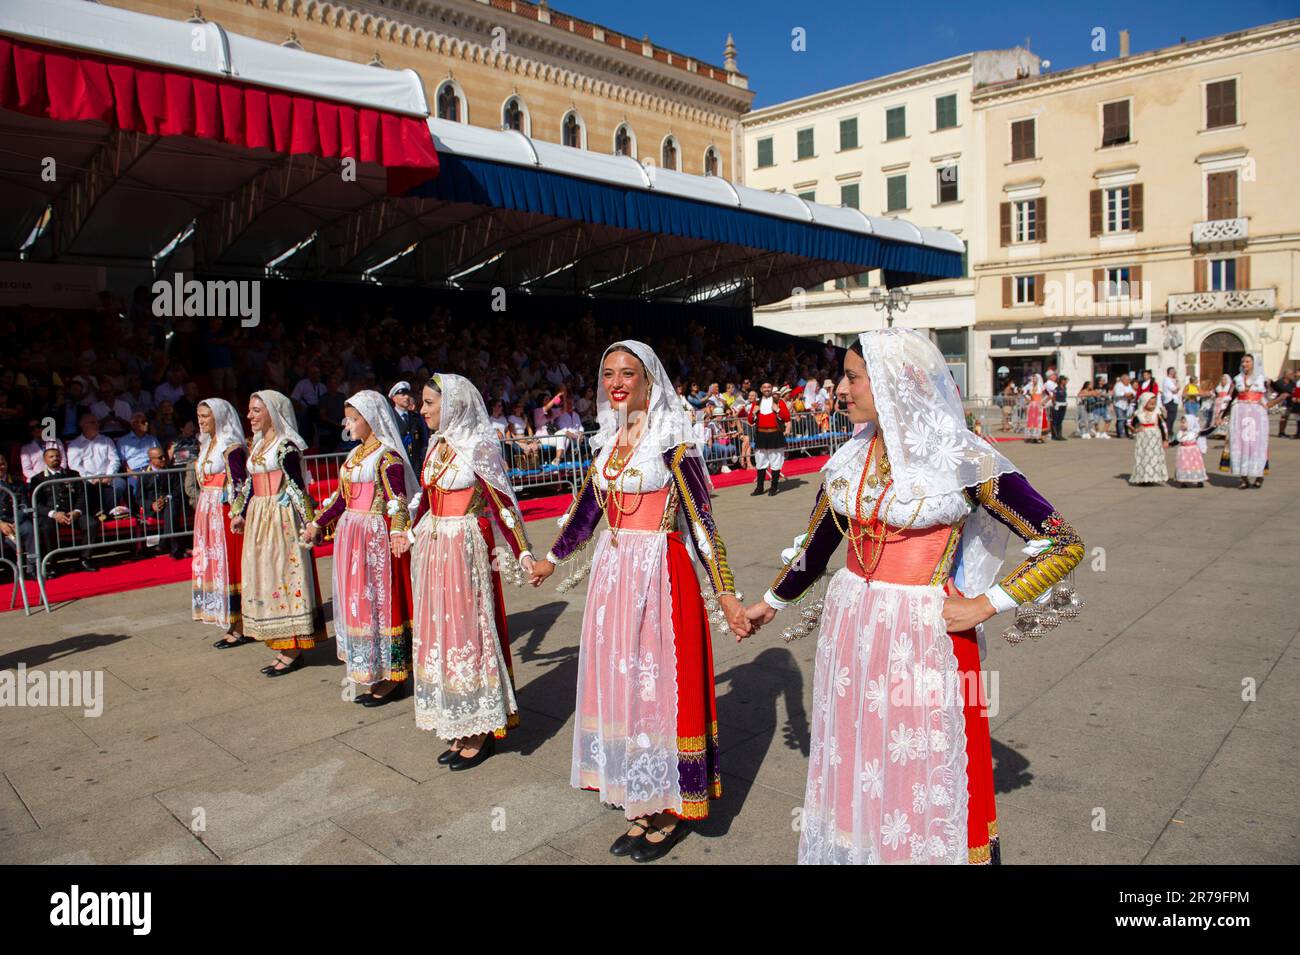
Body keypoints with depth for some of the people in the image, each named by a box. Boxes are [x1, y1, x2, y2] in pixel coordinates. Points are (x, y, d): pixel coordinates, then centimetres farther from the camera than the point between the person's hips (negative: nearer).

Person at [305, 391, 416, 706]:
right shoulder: (356, 455, 13)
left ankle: (391, 677, 8)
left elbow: (398, 500, -20)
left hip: (377, 538, -9)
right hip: (351, 536, 9)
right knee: (356, 603, 12)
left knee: (380, 601, -2)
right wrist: (317, 523, 23)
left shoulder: (388, 455, -12)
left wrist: (398, 532, -34)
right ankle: (370, 672, 23)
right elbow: (341, 497, 20)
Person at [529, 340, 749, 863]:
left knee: (658, 681, 1)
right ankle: (641, 798, 26)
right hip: (612, 573, 7)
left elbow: (700, 519, -13)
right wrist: (551, 559, 27)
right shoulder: (609, 439, 9)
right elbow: (587, 509, 19)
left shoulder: (672, 438, -9)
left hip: (659, 574, -6)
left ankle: (672, 805, 18)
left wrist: (726, 592, -17)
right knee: (617, 679, 11)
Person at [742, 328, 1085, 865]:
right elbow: (818, 543, 17)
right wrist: (771, 603, 27)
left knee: (923, 777, 8)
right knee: (854, 766, 17)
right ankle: (853, 847, 38)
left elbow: (1064, 543, -9)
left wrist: (983, 606, -14)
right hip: (850, 631, 5)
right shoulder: (852, 457, 4)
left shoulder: (964, 460, -12)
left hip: (924, 639, -5)